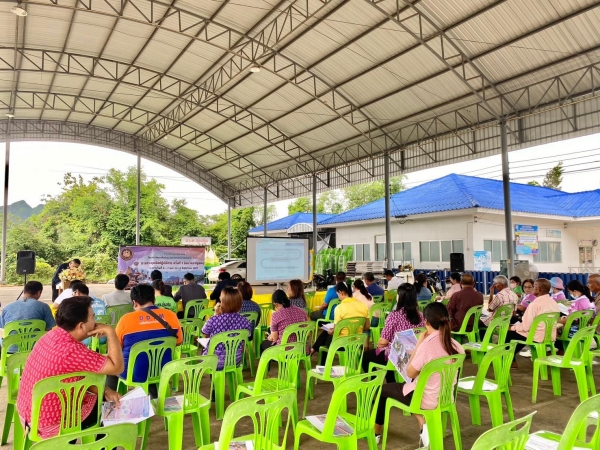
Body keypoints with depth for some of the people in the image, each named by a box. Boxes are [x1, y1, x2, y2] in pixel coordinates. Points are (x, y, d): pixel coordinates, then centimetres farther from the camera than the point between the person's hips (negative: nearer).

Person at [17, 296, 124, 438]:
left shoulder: (53, 335, -3)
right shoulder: (72, 350, -33)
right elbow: (117, 367, -25)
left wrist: (105, 391, -2)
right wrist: (110, 331, -20)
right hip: (48, 423, -8)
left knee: (101, 398, 24)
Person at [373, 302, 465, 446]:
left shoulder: (427, 345, -27)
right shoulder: (455, 345, -8)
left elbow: (410, 373, -14)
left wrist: (418, 344, -12)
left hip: (427, 399, -6)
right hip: (446, 396, 6)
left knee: (382, 389, 18)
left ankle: (375, 433, 35)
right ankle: (423, 423, 15)